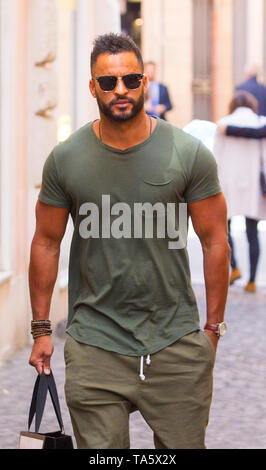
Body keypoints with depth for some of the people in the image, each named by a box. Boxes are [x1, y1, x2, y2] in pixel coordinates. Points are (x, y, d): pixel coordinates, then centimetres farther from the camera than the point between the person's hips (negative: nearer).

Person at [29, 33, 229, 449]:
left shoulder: (189, 153, -3)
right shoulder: (65, 160, 0)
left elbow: (215, 242, 2)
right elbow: (46, 243, 7)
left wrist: (213, 327, 0)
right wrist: (41, 329, 7)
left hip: (175, 339, 0)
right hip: (95, 344, 0)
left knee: (184, 444, 5)